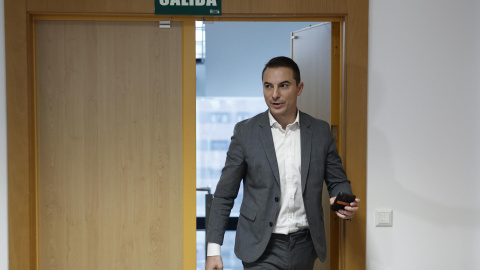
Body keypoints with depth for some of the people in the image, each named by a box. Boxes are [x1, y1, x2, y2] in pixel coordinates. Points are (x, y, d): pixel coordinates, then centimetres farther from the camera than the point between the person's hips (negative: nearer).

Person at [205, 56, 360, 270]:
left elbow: (337, 180, 12)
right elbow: (224, 194, 0)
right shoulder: (245, 131, -3)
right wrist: (213, 249, -4)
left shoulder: (321, 132, 3)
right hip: (262, 250, -3)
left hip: (304, 246, 3)